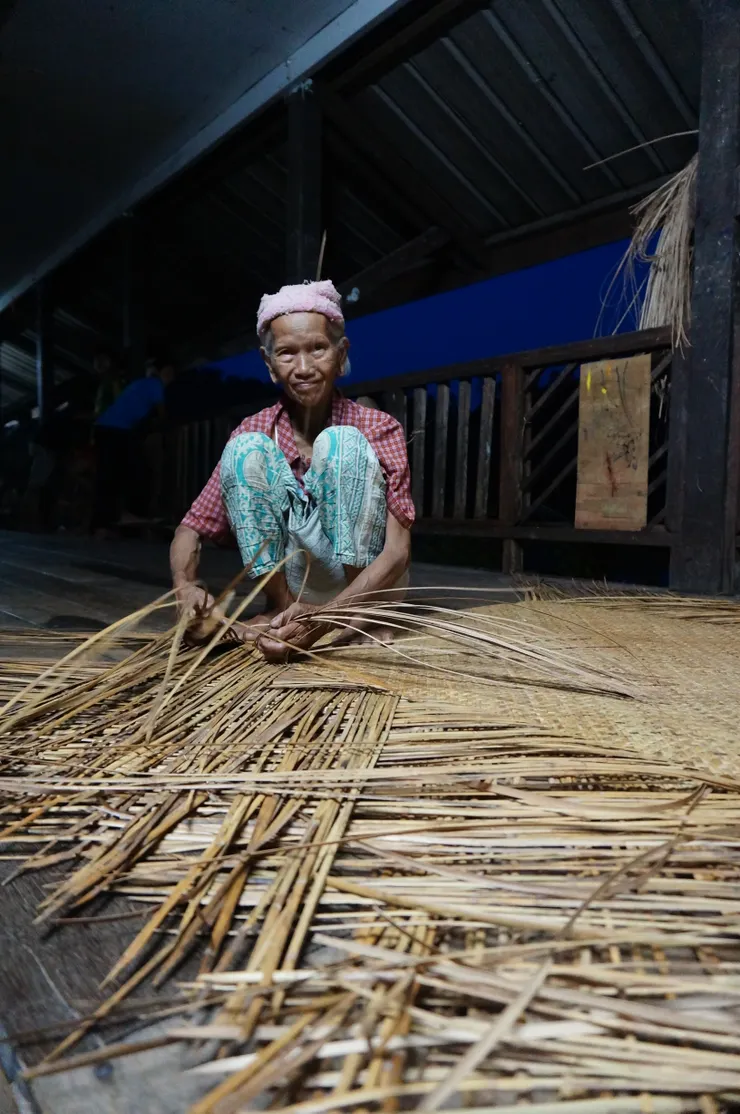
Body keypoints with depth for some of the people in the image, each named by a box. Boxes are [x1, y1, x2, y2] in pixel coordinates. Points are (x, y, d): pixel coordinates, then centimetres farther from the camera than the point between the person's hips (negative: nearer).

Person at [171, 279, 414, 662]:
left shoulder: (378, 429, -11)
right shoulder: (254, 432, -2)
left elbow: (398, 551, -21)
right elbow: (191, 529, -4)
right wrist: (186, 587, -28)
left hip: (363, 583, -2)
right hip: (295, 586, 2)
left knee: (341, 442, -22)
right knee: (245, 449, -17)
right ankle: (281, 605, -17)